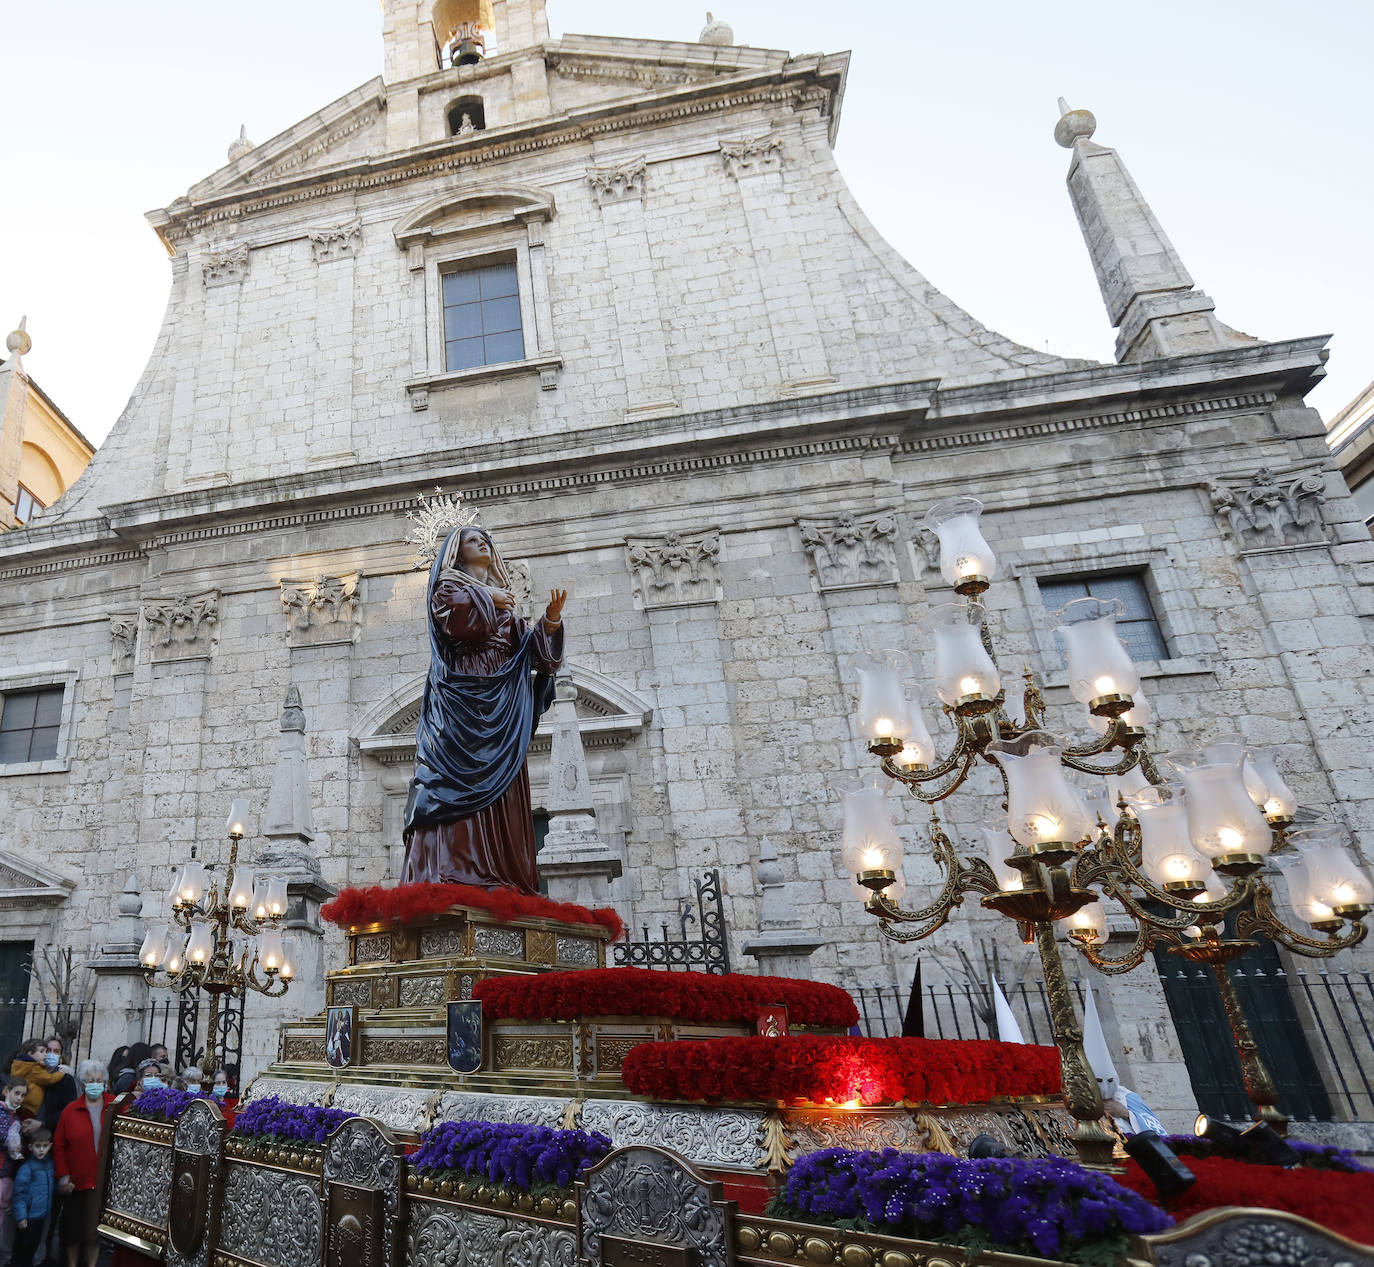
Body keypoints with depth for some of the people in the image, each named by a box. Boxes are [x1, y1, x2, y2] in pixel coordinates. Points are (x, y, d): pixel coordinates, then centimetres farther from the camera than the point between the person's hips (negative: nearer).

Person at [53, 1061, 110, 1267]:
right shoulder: (70, 1111, -1)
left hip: (104, 1179, -1)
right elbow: (59, 1145, 1)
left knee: (96, 1227, 8)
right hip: (76, 1180, 1)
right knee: (73, 1226, 13)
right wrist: (62, 1175, -5)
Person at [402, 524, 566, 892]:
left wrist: (550, 620, 0)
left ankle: (504, 878, -6)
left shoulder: (503, 598, 28)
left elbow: (526, 647, 16)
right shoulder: (448, 584, 13)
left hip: (499, 703, 5)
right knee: (460, 779, -16)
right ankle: (456, 875, -21)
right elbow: (457, 617, -12)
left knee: (501, 791, -3)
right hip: (460, 696, -5)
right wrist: (488, 599, 2)